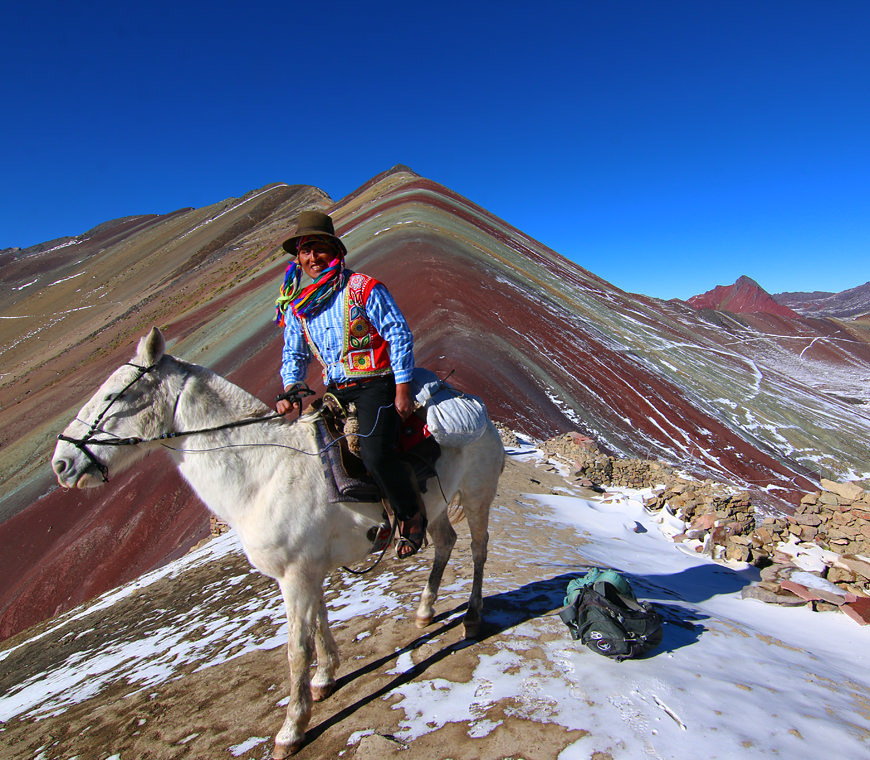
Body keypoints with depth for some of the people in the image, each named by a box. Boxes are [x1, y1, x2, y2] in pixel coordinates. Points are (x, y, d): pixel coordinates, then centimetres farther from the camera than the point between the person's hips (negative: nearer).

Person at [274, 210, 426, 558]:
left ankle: (412, 515, 3)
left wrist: (402, 391, -12)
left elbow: (399, 336, -8)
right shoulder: (298, 306, 10)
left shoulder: (364, 288, -7)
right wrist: (288, 393, -3)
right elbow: (294, 355, 15)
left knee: (375, 455, -25)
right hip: (335, 391, 7)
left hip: (375, 383, -7)